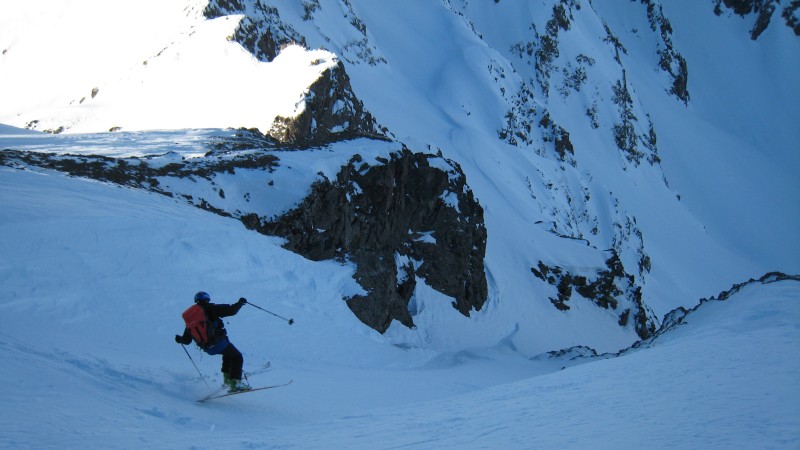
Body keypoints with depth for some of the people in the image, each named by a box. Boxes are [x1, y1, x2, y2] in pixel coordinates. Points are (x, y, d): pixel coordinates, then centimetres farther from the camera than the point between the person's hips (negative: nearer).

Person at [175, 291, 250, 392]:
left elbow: (187, 340, 16)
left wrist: (179, 339, 37)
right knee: (237, 357, 7)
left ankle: (227, 377, 26)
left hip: (207, 348, 7)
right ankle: (235, 383, -9)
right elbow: (231, 310, -11)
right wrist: (240, 303, 6)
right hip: (218, 342, -6)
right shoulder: (211, 309, -3)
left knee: (228, 354, 32)